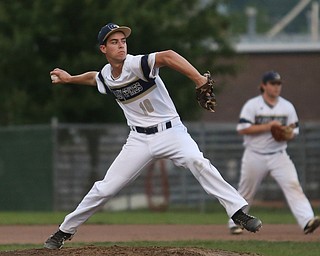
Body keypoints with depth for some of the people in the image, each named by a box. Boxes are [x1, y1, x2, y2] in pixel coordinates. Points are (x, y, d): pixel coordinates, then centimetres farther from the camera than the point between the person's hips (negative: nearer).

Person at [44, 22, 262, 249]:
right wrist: (69, 79, 30)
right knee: (105, 188, 1)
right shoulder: (105, 77, 3)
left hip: (171, 131, -5)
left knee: (197, 161, -32)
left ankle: (239, 213, -33)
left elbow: (167, 56, -38)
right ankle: (65, 231, 17)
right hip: (140, 140, 5)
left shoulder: (136, 64, -18)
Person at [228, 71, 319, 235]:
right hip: (255, 156, -2)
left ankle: (307, 221, -30)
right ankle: (235, 223, 28)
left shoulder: (287, 107, 8)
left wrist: (288, 134, -12)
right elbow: (242, 129, -12)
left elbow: (294, 131, 13)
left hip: (279, 156, 2)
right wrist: (268, 126, -18)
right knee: (246, 191, 8)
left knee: (293, 185, -17)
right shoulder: (252, 105, -4)